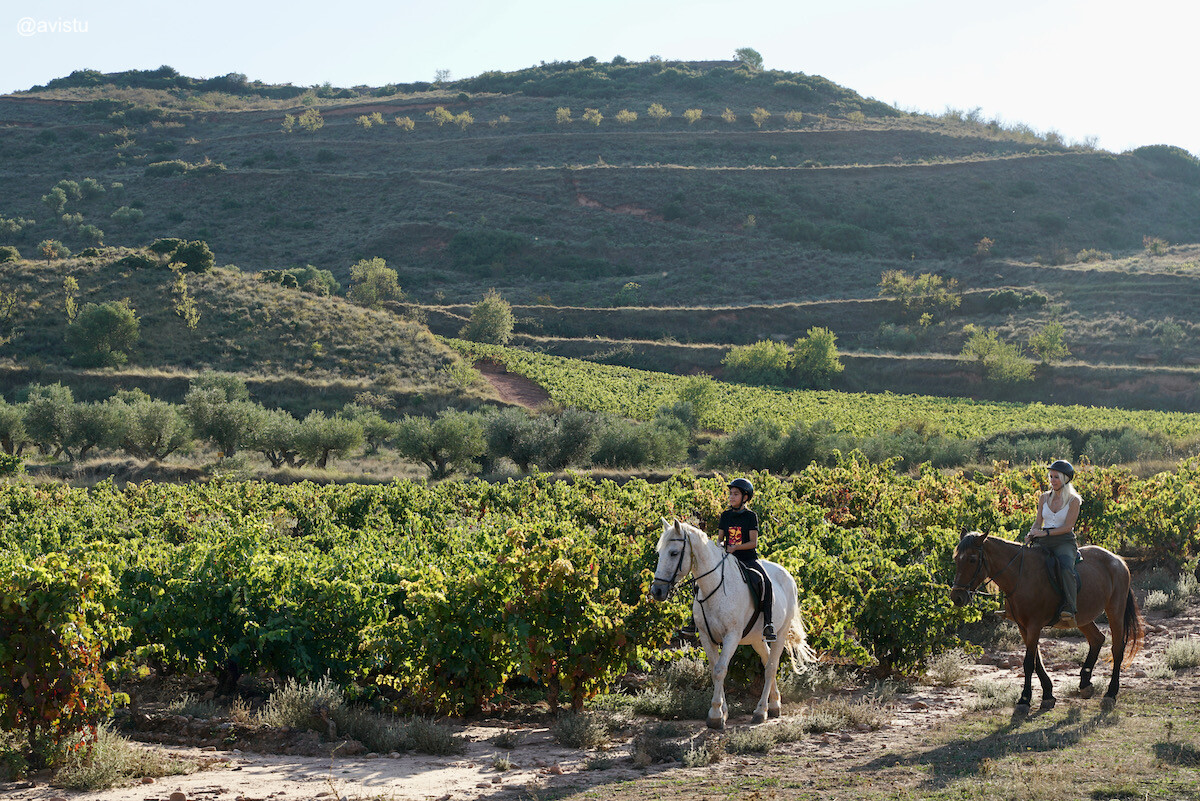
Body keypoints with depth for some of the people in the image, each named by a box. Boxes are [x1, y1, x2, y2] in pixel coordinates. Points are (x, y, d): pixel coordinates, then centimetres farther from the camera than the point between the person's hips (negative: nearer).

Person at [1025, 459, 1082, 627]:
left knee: (1066, 567, -35)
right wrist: (1031, 534, -6)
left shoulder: (1073, 500, -1)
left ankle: (1069, 609, -41)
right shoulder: (1044, 498, 14)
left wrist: (1045, 533, -18)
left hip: (1064, 542, -5)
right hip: (1043, 543, 5)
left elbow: (1068, 527, -9)